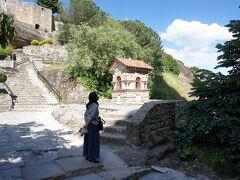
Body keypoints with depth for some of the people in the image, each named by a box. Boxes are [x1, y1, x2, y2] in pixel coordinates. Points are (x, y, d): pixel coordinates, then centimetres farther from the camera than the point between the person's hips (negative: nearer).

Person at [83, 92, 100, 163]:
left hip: (88, 125, 8)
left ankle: (87, 156, 26)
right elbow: (92, 116, -20)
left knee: (87, 140, 15)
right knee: (94, 141, 2)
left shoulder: (88, 105, 7)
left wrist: (86, 123, 1)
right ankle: (93, 158, 10)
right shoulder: (95, 106, -17)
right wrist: (87, 124, -12)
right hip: (93, 125, -8)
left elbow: (85, 115, 6)